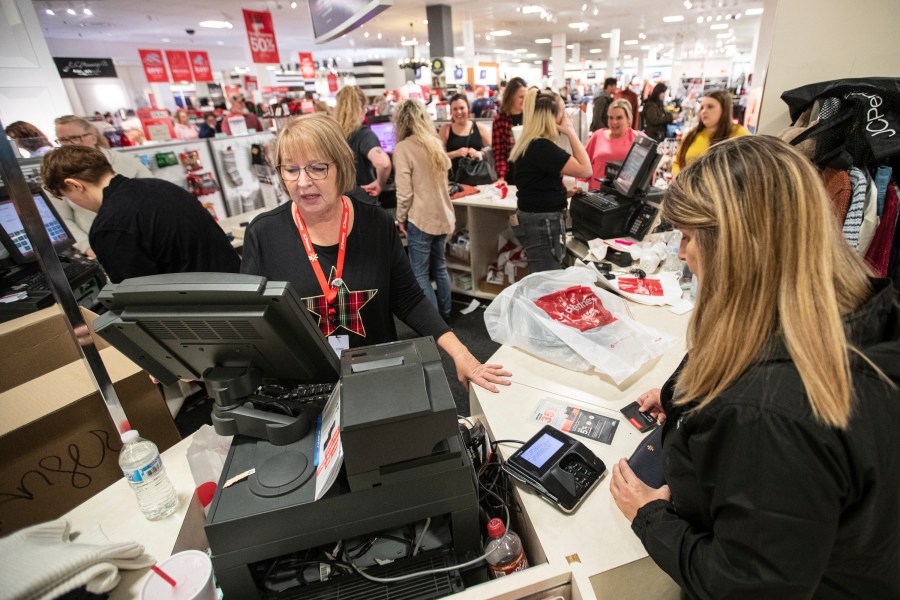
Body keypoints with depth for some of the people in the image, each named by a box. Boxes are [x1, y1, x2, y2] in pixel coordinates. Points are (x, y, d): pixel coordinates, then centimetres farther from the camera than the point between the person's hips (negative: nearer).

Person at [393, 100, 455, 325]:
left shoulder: (403, 148, -12)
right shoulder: (436, 143, 8)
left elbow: (404, 191, -14)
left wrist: (401, 217, -3)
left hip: (420, 218, -7)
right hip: (442, 215, 7)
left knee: (420, 274, 2)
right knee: (440, 267, 17)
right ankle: (445, 317, 27)